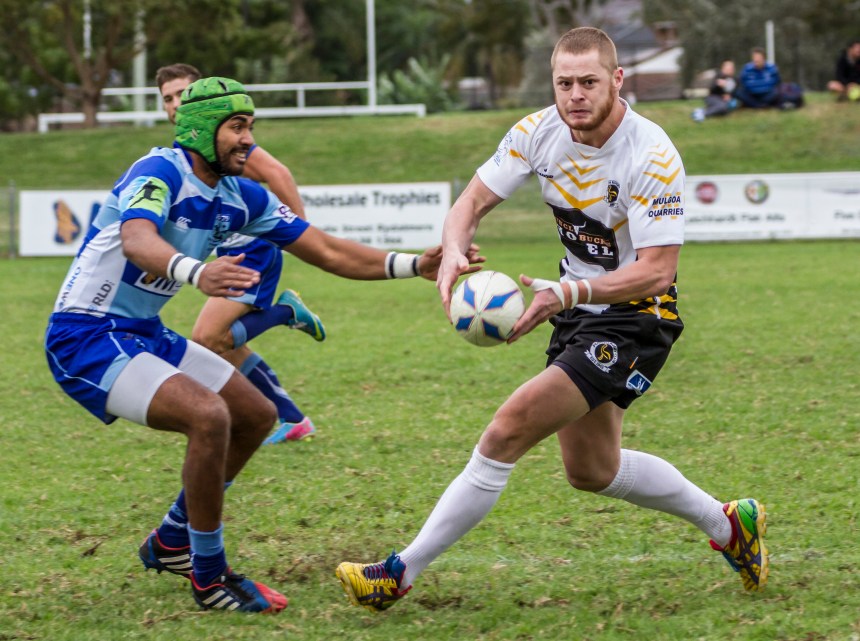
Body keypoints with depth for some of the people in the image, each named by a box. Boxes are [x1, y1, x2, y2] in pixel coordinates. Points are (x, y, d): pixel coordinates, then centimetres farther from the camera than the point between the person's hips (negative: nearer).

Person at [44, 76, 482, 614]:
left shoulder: (242, 197, 5)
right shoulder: (161, 172, -20)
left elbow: (328, 252, 6)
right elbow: (136, 240, -41)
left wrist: (416, 265, -5)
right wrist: (196, 273, -61)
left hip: (142, 332, 10)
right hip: (87, 335, -10)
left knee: (256, 415, 13)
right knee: (208, 416, -26)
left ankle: (170, 544, 27)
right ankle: (210, 579, -12)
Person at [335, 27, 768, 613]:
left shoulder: (653, 158, -25)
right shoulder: (539, 132, -7)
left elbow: (657, 271, -28)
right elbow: (473, 200, -3)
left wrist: (568, 293, -41)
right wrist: (452, 253, -27)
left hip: (634, 318, -8)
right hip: (580, 315, 8)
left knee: (507, 433, -18)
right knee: (592, 470, 19)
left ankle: (401, 574, -10)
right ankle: (728, 525, 39)